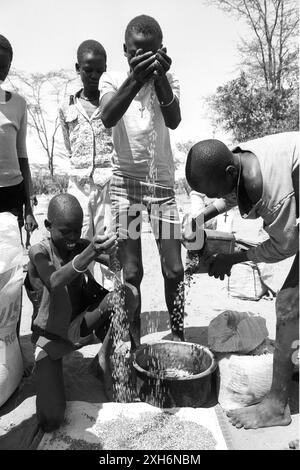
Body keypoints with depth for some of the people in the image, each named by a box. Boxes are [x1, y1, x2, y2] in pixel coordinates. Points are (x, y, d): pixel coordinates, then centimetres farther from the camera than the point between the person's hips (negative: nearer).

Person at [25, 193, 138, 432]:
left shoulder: (82, 246, -8)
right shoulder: (39, 252, -19)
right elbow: (54, 282, -41)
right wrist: (89, 253, -58)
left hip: (78, 325, 3)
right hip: (49, 337, -3)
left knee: (129, 294, -22)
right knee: (50, 420, -13)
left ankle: (104, 359, -6)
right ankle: (49, 371, 18)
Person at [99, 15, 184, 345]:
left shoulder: (167, 79, 4)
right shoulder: (112, 79, 2)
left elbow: (174, 121, -16)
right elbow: (108, 119, -20)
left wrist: (159, 78, -30)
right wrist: (135, 79, -33)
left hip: (162, 181, 1)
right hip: (125, 181, -1)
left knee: (174, 270, 2)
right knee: (131, 272, 2)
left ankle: (177, 336, 24)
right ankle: (133, 339, 22)